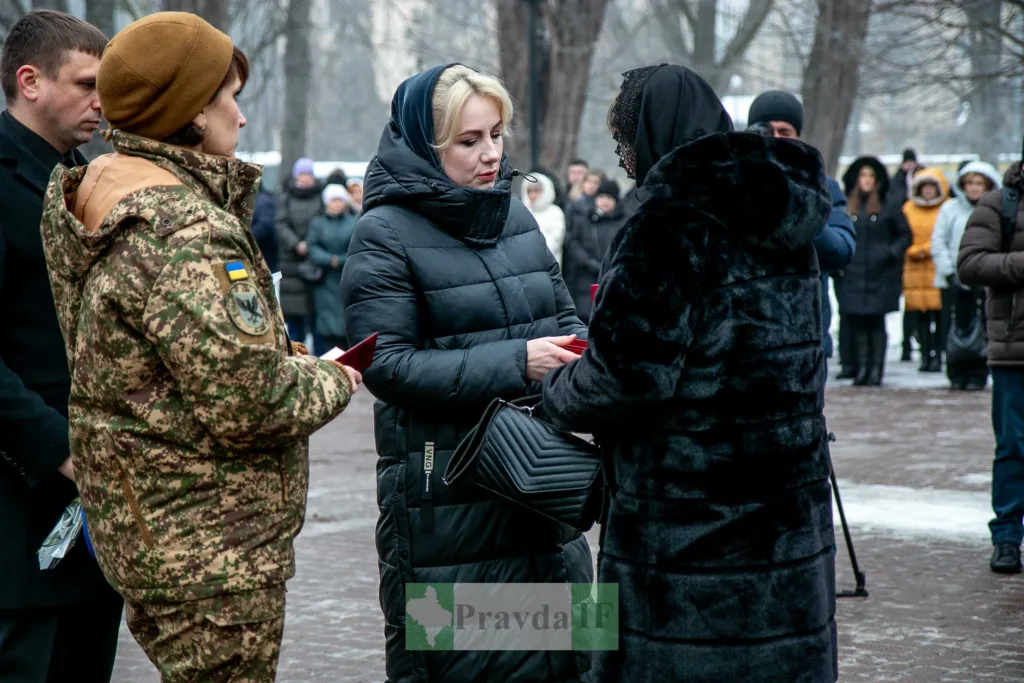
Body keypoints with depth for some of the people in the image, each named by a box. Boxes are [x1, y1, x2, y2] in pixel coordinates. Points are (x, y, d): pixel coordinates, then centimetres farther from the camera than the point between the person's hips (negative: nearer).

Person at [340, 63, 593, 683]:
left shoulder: (516, 214, 10)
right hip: (446, 494, -6)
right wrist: (514, 364, -21)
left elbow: (565, 318, 18)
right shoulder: (386, 234, -8)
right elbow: (388, 365, -15)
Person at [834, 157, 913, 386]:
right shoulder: (847, 206, 7)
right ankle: (861, 368, 7)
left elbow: (905, 235, 7)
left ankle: (876, 369, 2)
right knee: (857, 323, 1)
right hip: (852, 275, 2)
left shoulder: (888, 206, 3)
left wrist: (891, 253, -8)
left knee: (876, 322, -2)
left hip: (880, 275, -2)